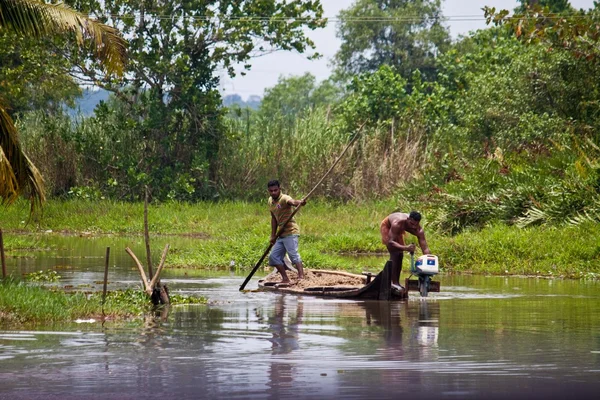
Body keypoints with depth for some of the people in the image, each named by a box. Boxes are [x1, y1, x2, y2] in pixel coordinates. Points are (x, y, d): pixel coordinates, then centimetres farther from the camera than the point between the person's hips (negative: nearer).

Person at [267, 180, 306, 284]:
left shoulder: (284, 199, -15)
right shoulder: (270, 201, 11)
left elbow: (292, 202, -39)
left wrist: (299, 203, -62)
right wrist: (273, 236, 18)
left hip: (290, 232, -9)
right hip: (281, 235, 9)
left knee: (293, 254, -21)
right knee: (274, 256, 9)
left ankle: (301, 276, -30)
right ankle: (285, 279, 12)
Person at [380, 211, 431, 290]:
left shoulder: (419, 231, -32)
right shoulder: (397, 223, -46)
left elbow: (425, 248, -34)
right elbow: (390, 242, -49)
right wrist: (405, 248, -64)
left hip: (398, 231, 5)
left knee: (400, 255, 3)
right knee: (394, 253, -19)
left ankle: (397, 282, 13)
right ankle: (393, 282, -20)